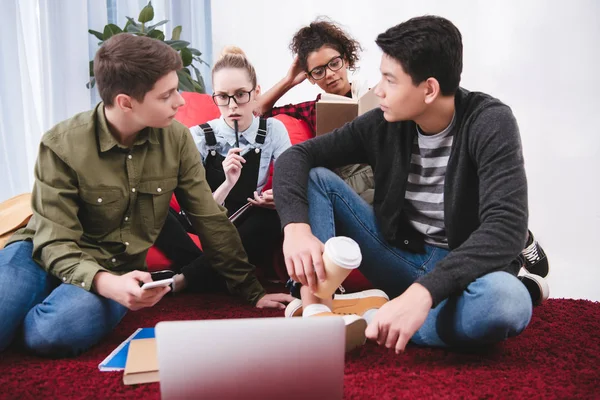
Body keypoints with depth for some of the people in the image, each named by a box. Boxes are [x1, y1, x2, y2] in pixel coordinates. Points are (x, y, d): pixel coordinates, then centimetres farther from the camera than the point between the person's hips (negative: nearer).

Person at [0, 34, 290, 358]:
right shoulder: (62, 145, -15)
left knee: (64, 326, -31)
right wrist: (105, 283, -36)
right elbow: (55, 242, -15)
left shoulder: (176, 138, -8)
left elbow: (210, 219, 0)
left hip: (119, 270, 2)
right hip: (46, 257, -1)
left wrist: (252, 291, 2)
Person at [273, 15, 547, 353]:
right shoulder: (384, 123, -7)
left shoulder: (490, 123, -18)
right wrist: (296, 227, -29)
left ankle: (372, 320, -22)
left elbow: (507, 228, -30)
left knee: (507, 299, -40)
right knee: (315, 177, -10)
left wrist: (424, 291, -45)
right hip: (399, 258, 4)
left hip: (466, 271, -3)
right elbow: (297, 157, -8)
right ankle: (315, 314, -24)